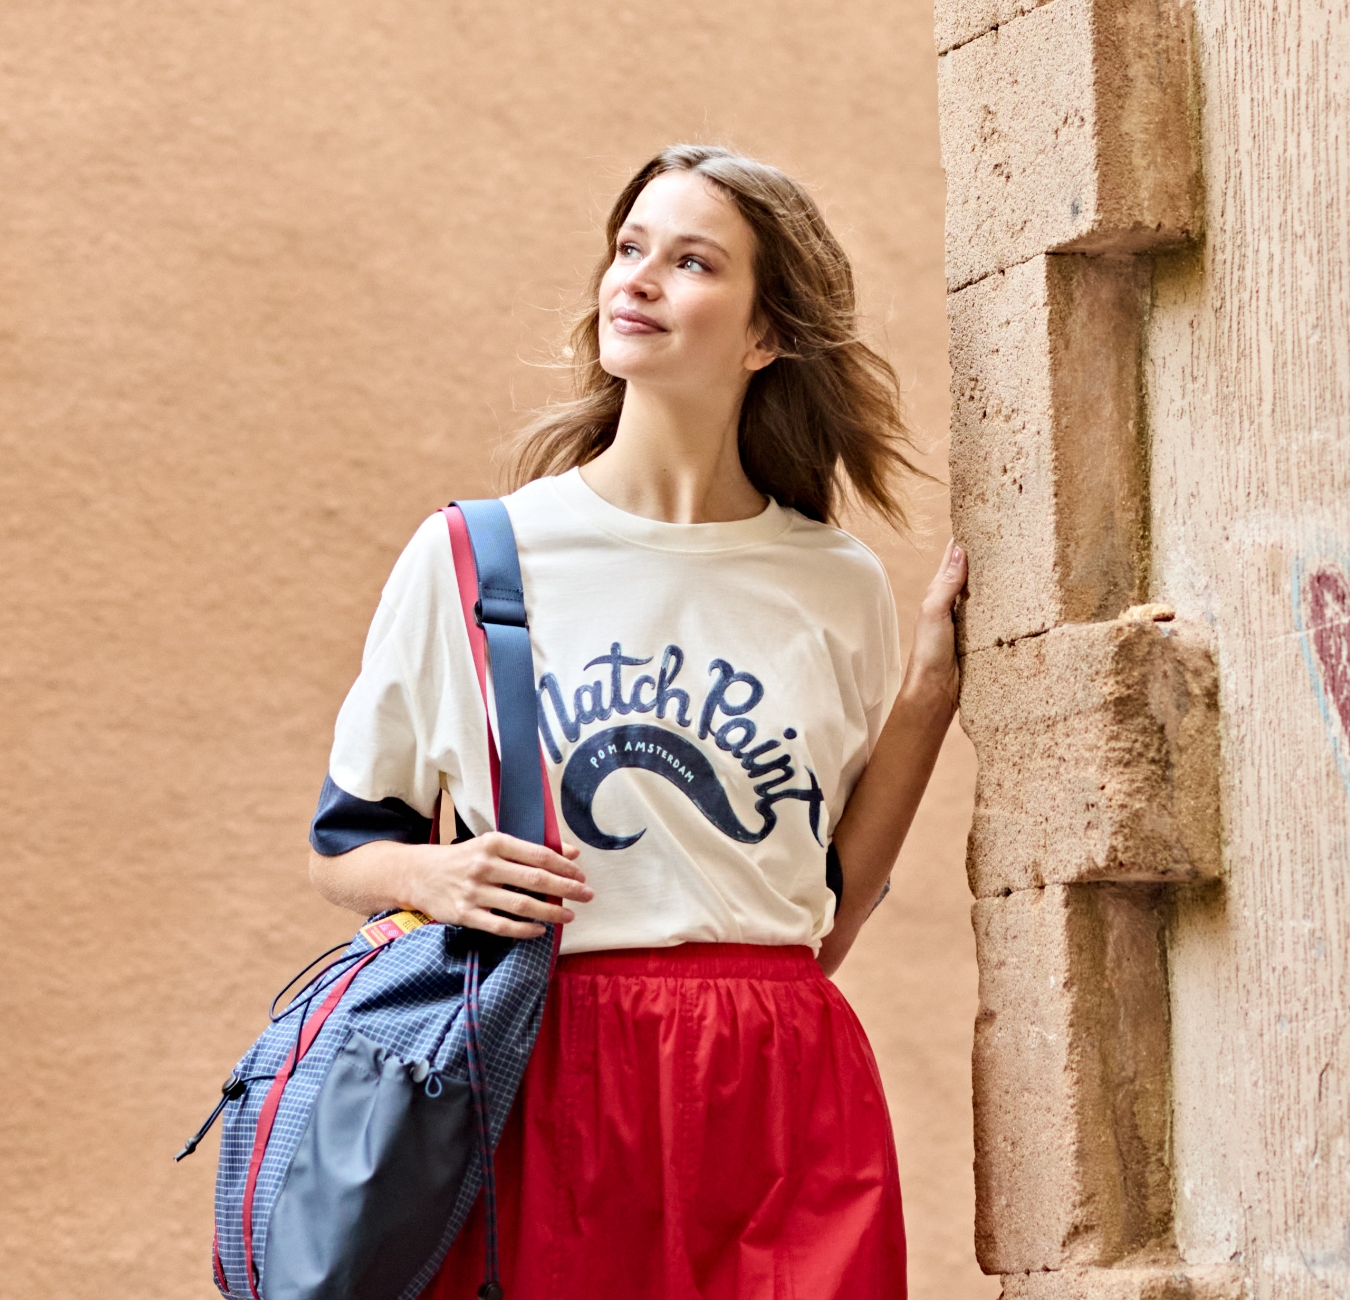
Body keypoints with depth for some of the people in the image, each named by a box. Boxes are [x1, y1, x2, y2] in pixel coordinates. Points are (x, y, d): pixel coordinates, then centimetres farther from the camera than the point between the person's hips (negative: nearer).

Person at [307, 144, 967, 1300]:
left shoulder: (837, 589, 8)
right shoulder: (469, 557, 4)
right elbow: (343, 847, 12)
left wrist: (932, 678, 6)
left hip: (779, 1094, 1)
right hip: (545, 1084, -1)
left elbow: (833, 904, 10)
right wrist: (431, 877, -10)